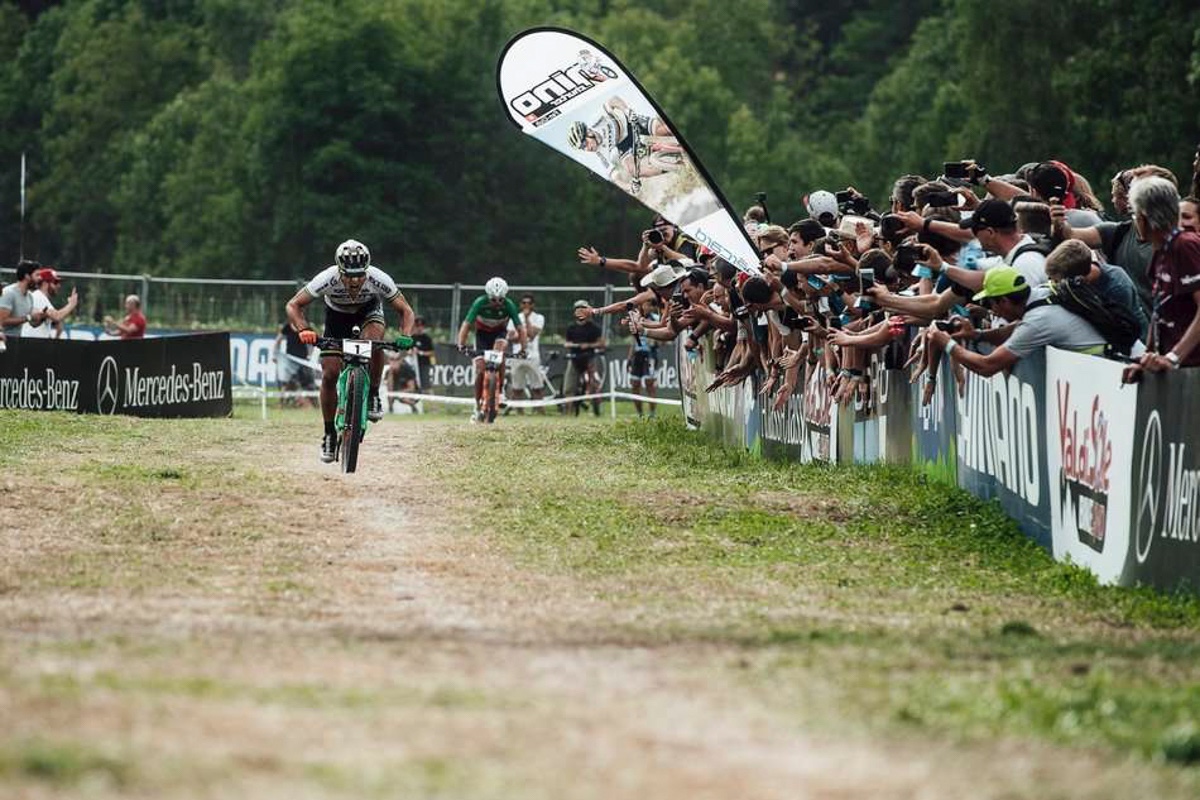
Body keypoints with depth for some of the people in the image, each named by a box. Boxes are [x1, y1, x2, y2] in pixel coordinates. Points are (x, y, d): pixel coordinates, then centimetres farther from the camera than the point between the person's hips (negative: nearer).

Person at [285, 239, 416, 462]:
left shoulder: (379, 280, -35)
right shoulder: (328, 279, -36)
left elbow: (405, 310, -23)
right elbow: (293, 305, -28)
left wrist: (405, 336, -42)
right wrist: (303, 330, -46)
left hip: (369, 310, 0)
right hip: (337, 315, 1)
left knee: (373, 339, -35)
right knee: (329, 374, -10)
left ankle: (373, 396, -13)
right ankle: (329, 434, 6)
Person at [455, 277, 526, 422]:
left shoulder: (509, 305, -25)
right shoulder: (480, 303, -27)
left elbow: (520, 328, -22)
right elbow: (466, 324, -30)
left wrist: (523, 348, -34)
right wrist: (461, 345, -43)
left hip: (499, 334, 0)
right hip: (482, 334, 0)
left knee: (500, 350, -33)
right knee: (480, 370, -11)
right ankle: (478, 407, 1)